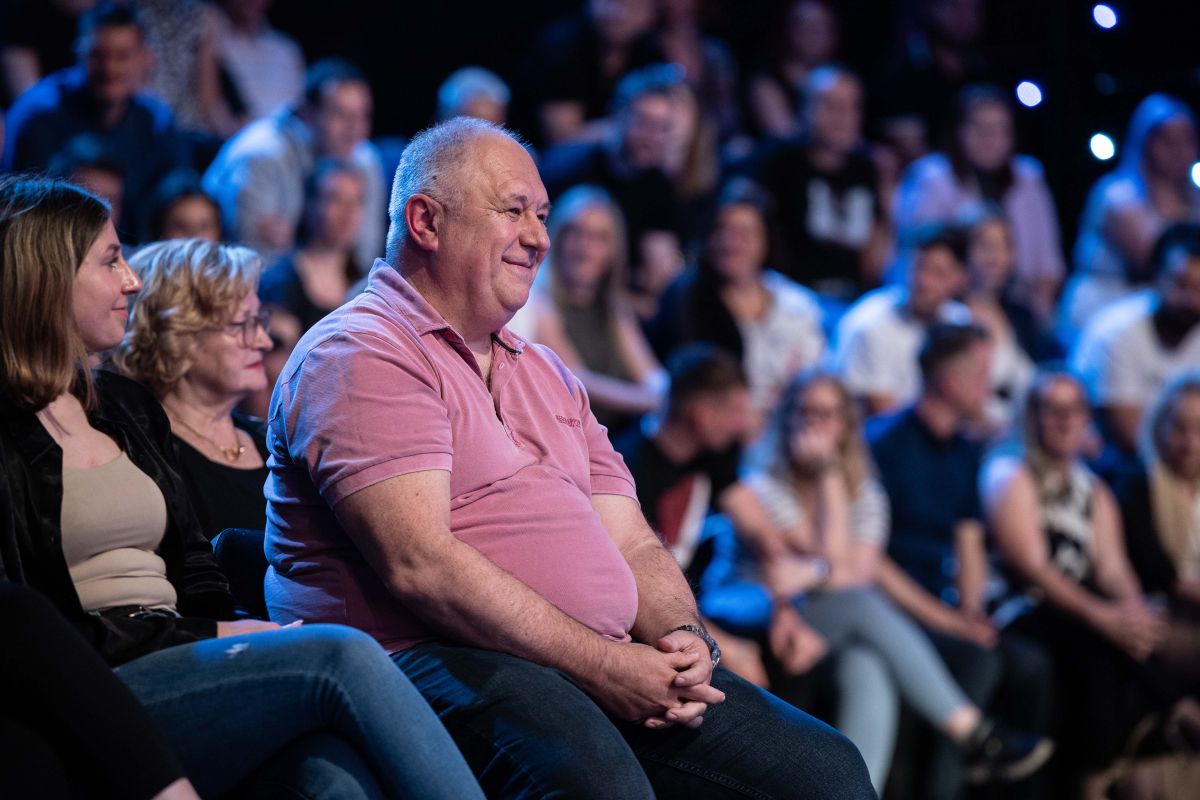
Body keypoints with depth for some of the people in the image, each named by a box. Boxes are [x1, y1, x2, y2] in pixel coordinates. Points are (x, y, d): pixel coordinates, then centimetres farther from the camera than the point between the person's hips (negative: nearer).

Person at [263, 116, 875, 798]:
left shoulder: (548, 375, 26)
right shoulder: (361, 354, -2)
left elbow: (635, 547, 21)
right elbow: (419, 564, -15)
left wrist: (686, 639, -3)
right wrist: (599, 663, -18)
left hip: (604, 667, 8)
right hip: (431, 663, -8)